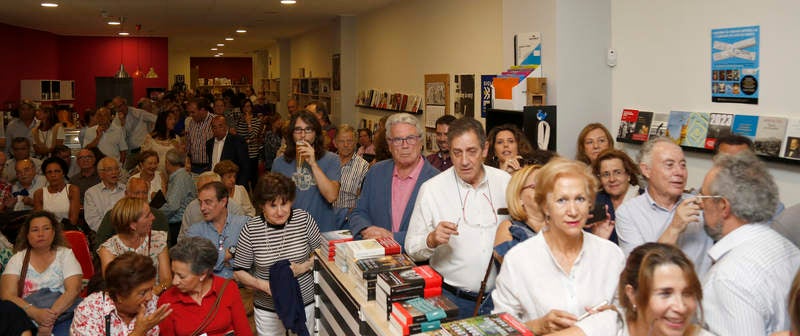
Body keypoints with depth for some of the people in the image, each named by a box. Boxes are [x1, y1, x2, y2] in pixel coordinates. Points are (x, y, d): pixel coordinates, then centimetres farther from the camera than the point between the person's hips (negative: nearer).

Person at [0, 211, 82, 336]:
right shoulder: (17, 259, 11)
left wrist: (52, 314, -22)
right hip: (27, 318, 1)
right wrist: (35, 312, -21)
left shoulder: (66, 254, 9)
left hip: (63, 314, -1)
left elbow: (73, 290, -5)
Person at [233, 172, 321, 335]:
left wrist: (302, 267, -15)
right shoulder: (250, 230, -10)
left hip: (306, 304, 1)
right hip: (267, 310, -1)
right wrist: (264, 285, -18)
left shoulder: (304, 219, -9)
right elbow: (239, 272, -2)